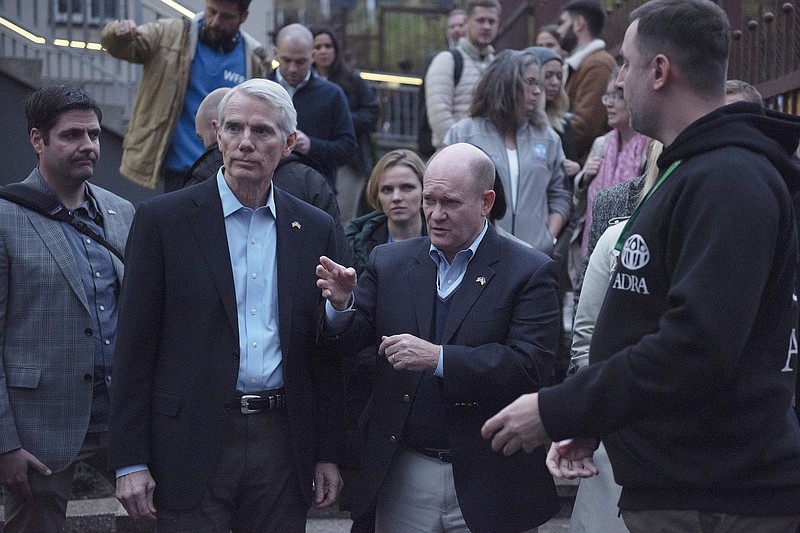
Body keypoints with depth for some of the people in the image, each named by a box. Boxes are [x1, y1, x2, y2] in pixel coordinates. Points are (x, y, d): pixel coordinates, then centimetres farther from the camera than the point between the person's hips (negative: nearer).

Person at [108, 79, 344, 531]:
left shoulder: (315, 229, 8)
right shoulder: (163, 219, -1)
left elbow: (326, 355, 12)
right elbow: (135, 349, -2)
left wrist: (328, 455, 8)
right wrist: (130, 461, -7)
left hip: (282, 441, 3)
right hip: (193, 442, -3)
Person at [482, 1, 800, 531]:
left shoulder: (729, 180, -18)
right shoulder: (690, 172, 16)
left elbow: (695, 346, -27)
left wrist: (555, 412, -20)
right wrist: (589, 422, 10)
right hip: (670, 485, 10)